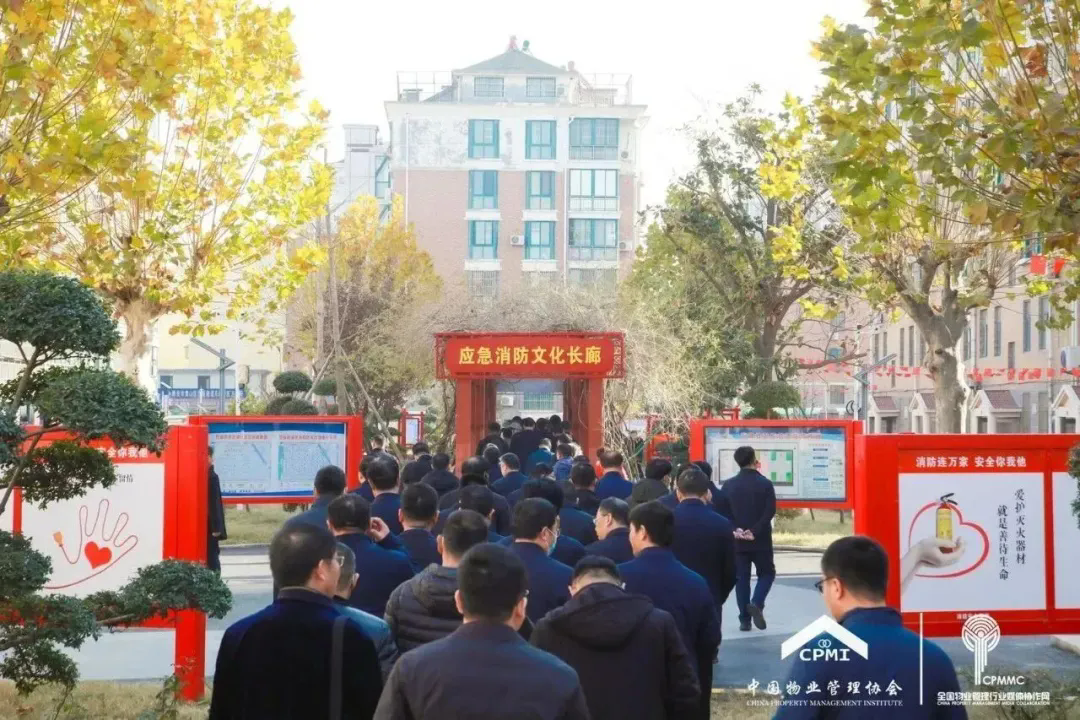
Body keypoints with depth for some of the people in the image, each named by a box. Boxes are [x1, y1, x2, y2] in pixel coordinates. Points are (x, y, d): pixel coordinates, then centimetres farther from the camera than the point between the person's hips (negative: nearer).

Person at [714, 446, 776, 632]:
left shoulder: (728, 485, 2)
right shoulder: (765, 483, -6)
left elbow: (721, 511, -3)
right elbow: (770, 511, -14)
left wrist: (735, 530, -7)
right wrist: (755, 531, -14)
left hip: (737, 540, 2)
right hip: (760, 540, -2)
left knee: (741, 578, 9)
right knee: (767, 573, 14)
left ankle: (744, 619, 7)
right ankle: (756, 604, -9)